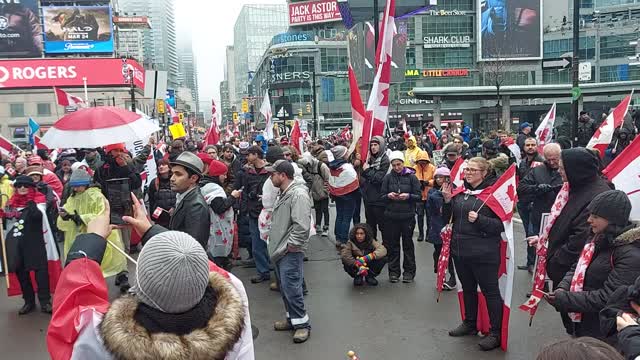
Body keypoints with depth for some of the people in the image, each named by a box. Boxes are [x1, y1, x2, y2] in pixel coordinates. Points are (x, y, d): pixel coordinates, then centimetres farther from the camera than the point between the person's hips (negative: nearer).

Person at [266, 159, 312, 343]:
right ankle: (292, 319, 30)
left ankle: (302, 324, 6)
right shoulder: (284, 194, 15)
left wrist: (291, 244, -19)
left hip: (290, 252, -10)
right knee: (285, 288, 16)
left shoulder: (298, 194, -18)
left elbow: (302, 224, -25)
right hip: (279, 250, 10)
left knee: (291, 288, -7)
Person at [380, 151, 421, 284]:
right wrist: (388, 196, -15)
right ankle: (394, 272, 18)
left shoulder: (411, 177, -1)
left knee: (408, 244, 7)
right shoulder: (388, 177, 3)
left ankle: (409, 272, 18)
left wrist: (408, 196, -19)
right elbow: (381, 196, 6)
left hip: (408, 216, -1)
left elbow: (419, 197, -1)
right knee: (392, 245, 7)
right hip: (391, 216, 2)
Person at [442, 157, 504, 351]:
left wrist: (479, 219, -26)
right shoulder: (460, 191, 7)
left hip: (483, 253, -7)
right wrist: (447, 200, -4)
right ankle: (470, 324, 36)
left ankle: (496, 333, 16)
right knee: (468, 289, 20)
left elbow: (500, 225, -14)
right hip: (460, 250, 7)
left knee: (490, 291, 4)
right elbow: (449, 217, 12)